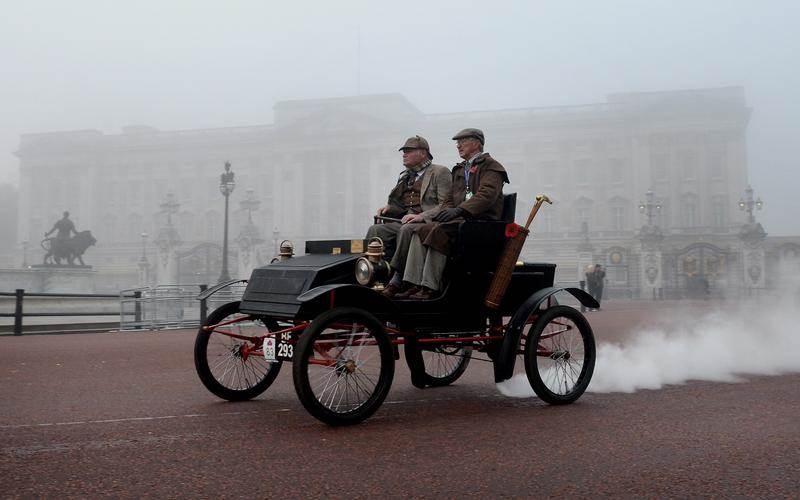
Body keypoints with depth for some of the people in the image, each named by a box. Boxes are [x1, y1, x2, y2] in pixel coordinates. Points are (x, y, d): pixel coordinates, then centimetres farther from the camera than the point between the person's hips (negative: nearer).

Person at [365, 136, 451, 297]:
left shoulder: (440, 172, 2)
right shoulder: (405, 176, 25)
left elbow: (446, 205, -9)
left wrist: (421, 216, -22)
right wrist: (389, 208, 6)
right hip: (404, 222, 7)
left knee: (406, 230, -37)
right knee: (375, 230, -17)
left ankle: (397, 279, -34)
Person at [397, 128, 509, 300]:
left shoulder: (490, 166, 1)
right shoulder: (459, 169, 27)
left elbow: (487, 195, -16)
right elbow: (450, 198, 22)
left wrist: (459, 210, -26)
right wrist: (444, 211, -2)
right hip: (460, 219, 8)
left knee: (438, 231, -31)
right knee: (420, 230, -14)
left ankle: (431, 287, -29)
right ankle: (415, 284, -21)